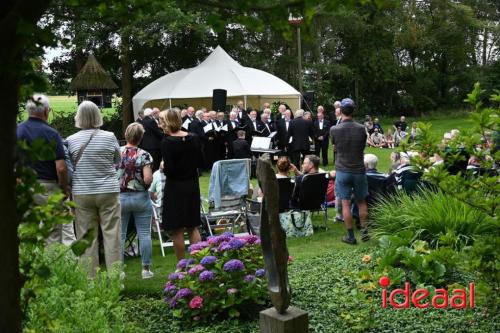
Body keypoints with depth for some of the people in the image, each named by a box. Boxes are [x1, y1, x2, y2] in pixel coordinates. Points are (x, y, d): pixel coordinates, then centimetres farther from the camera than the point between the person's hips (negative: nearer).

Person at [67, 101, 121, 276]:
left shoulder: (71, 140, -2)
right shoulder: (109, 137, -4)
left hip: (82, 193, 1)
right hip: (109, 191, -1)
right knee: (112, 235, 5)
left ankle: (89, 278, 13)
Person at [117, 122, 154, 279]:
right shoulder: (144, 155, -8)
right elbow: (148, 179, -16)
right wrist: (151, 177, 6)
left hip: (120, 198, 1)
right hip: (141, 197, -1)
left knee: (119, 235, 7)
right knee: (144, 234, 6)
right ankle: (146, 269, 10)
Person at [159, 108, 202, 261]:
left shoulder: (167, 142, -17)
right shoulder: (194, 138, 0)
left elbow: (168, 170, -19)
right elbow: (199, 162, 7)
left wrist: (163, 167, 0)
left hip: (175, 187, -5)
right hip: (192, 185, 6)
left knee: (176, 230, 6)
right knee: (193, 226, 16)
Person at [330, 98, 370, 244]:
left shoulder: (334, 130, -11)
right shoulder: (361, 129, -7)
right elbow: (363, 147, 7)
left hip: (342, 171, -1)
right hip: (359, 170, 2)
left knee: (345, 204, 4)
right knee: (361, 202, 16)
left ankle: (350, 236, 8)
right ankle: (364, 231, 18)